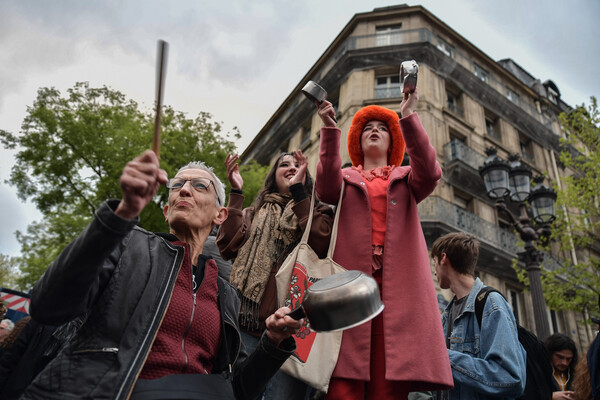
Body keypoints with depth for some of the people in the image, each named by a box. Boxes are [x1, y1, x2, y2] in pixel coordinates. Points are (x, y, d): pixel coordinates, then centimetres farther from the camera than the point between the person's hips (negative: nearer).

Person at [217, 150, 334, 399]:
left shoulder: (317, 211, 15)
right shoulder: (255, 212, 21)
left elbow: (319, 243, -9)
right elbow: (227, 247, 2)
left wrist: (297, 188, -9)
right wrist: (235, 193, 2)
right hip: (247, 320, 2)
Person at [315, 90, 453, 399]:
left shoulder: (406, 179, 25)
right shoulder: (345, 179, 23)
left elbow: (430, 173, 1)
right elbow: (326, 190, -1)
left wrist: (408, 117, -7)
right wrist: (329, 129, -8)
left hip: (397, 282, 1)